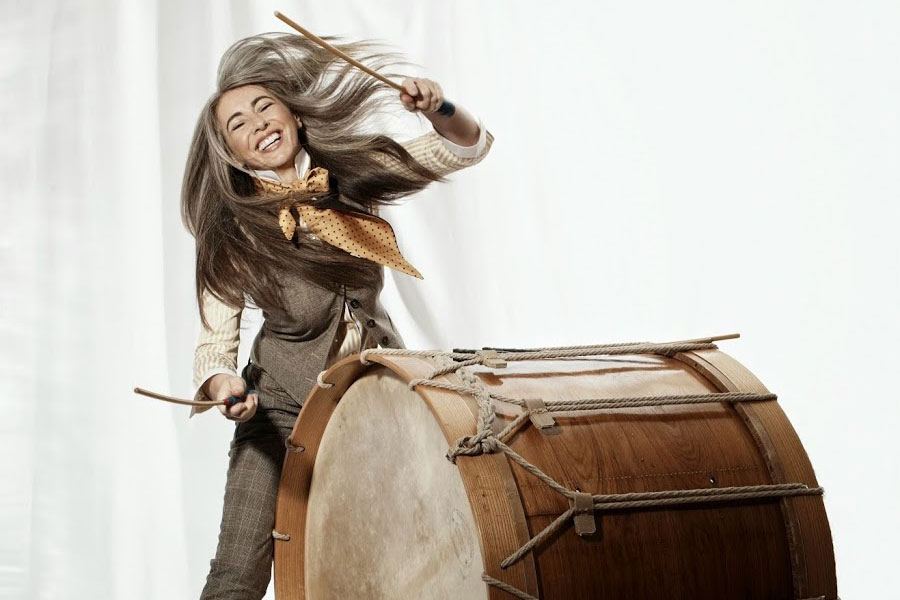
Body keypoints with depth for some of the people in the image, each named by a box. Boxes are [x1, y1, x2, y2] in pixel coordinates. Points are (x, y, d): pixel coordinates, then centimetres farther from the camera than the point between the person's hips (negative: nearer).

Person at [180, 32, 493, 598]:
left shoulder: (354, 172, -7)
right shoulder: (230, 236, -13)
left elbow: (471, 144, -2)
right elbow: (215, 342, -12)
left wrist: (438, 109, -23)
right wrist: (225, 386, -34)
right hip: (282, 406, -2)